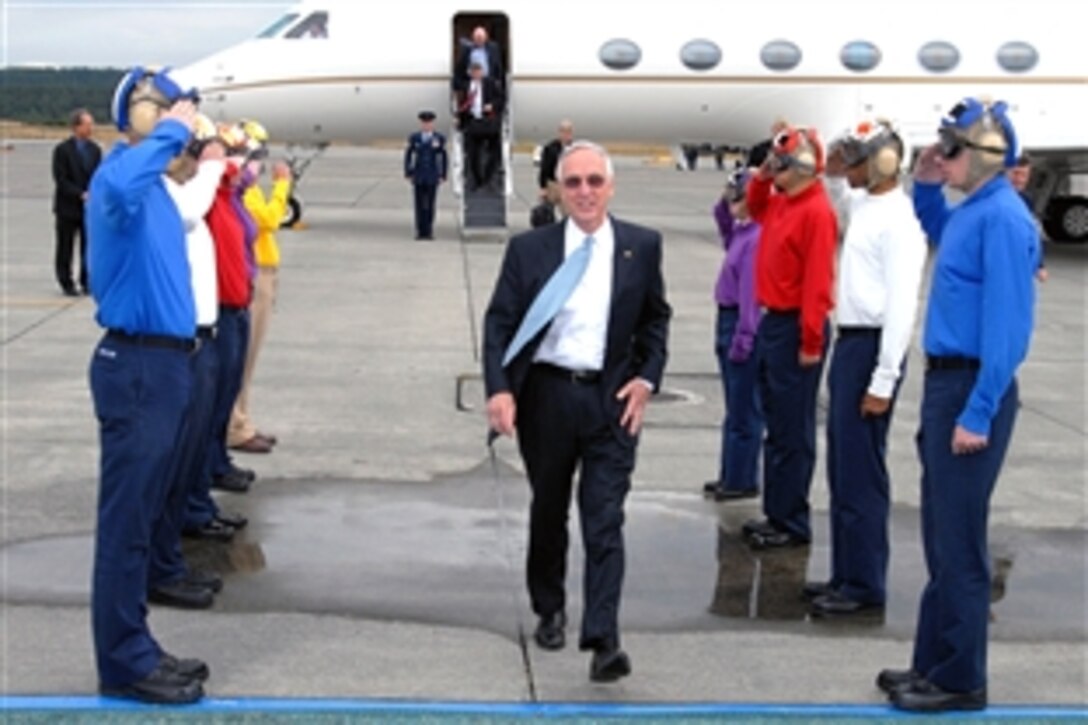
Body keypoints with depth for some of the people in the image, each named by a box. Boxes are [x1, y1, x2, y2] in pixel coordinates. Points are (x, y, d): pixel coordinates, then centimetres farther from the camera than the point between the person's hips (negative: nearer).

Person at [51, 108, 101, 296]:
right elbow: (61, 180, -11)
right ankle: (67, 284, 13)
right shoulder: (62, 150, -6)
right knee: (65, 248, 3)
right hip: (68, 207, -4)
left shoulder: (95, 149, 8)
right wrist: (81, 194, -19)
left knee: (89, 246, 2)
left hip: (90, 206, 4)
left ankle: (86, 282, 12)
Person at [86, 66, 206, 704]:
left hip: (167, 361, 10)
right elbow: (116, 186, -40)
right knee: (126, 520, -3)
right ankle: (124, 664, 3)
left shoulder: (156, 185, 15)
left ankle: (136, 649, 23)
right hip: (137, 367, -10)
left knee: (143, 517, 15)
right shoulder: (121, 177, -14)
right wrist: (171, 133, -29)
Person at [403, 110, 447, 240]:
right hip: (418, 178, 1)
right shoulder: (414, 138, 3)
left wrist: (443, 176, 1)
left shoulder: (439, 139, 1)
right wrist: (408, 174, 3)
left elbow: (443, 158, 5)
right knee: (419, 205, 1)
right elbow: (408, 156, 8)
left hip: (432, 178, -1)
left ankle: (429, 231, 5)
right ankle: (420, 231, 4)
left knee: (430, 205, 0)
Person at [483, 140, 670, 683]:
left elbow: (656, 318, 11)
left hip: (611, 399, -1)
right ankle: (549, 611, 35)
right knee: (548, 511, 16)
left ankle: (602, 639, -9)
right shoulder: (529, 249, -2)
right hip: (545, 396, 1)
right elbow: (499, 321, -1)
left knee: (605, 521, -7)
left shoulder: (641, 247, 1)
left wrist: (646, 378, -1)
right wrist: (499, 388, -14)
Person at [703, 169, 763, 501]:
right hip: (728, 318, 10)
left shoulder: (756, 237, -19)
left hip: (742, 323, -10)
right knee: (735, 407, 17)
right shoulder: (741, 232, 8)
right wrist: (723, 204, 14)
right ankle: (730, 475, 26)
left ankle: (742, 481, 8)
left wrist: (742, 339, -21)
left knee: (743, 409, 0)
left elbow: (750, 291, -21)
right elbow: (725, 231, 32)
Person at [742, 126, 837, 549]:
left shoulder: (816, 211, -17)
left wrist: (811, 343, -22)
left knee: (792, 434, -3)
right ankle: (777, 514, 23)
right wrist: (760, 178, 15)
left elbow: (817, 281, -21)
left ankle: (792, 524, 4)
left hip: (793, 329, -10)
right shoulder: (781, 203, 11)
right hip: (772, 322, 10)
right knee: (776, 427, 14)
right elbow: (756, 209, 36)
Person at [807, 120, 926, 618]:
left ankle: (864, 587, 6)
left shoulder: (897, 220, -16)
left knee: (860, 473, -3)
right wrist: (832, 175, 19)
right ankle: (846, 575, 24)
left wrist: (883, 381, -21)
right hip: (849, 342, 10)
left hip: (871, 346, -10)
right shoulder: (863, 205, 11)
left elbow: (902, 306, -20)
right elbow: (841, 192, 40)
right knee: (842, 469, 15)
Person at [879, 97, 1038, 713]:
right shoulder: (970, 211, 11)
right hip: (946, 382, 10)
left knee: (959, 541, -2)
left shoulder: (1002, 218, -18)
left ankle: (960, 681, 8)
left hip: (972, 388, -10)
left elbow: (1006, 324, -22)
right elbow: (939, 235, 36)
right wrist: (925, 188, 18)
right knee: (942, 536, 16)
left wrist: (979, 413, -23)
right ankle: (936, 663, 26)